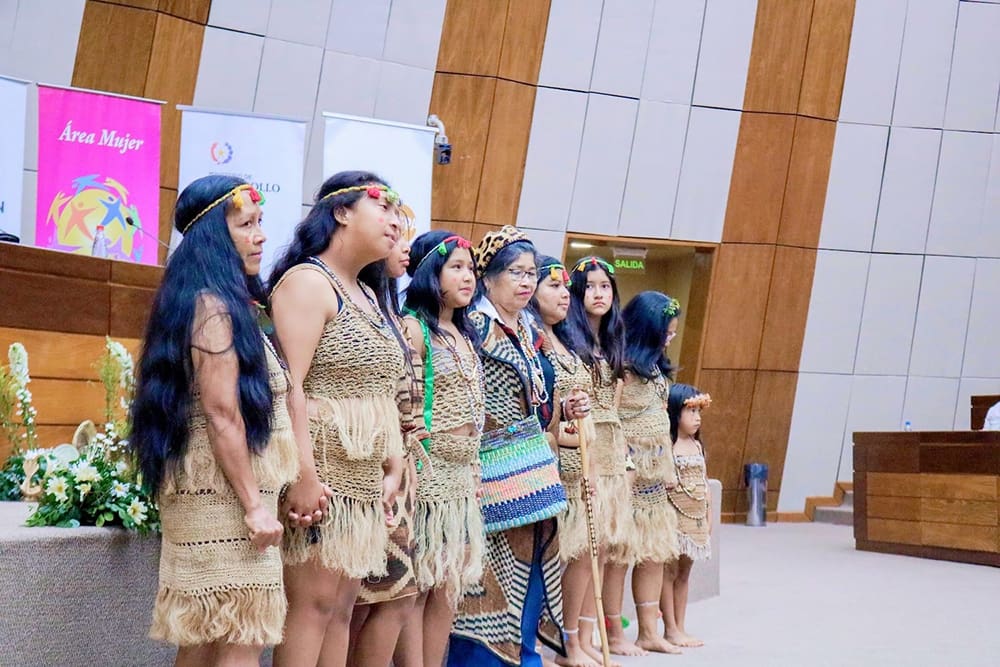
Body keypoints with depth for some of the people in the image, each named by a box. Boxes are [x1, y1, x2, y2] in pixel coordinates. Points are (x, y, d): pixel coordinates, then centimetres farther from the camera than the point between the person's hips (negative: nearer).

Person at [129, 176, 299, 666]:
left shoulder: (229, 303, 17)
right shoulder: (214, 305, -12)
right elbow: (221, 415, -18)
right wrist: (255, 504, -18)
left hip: (215, 494, 10)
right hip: (224, 492, -10)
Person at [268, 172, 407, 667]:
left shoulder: (368, 295, 21)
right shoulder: (307, 282, -8)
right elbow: (291, 385, -18)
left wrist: (393, 469, 11)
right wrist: (304, 474, -25)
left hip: (363, 479, 9)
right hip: (322, 471, -9)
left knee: (343, 607, 8)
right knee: (313, 603, -8)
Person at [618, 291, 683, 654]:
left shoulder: (656, 367, 15)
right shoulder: (619, 364, -12)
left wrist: (669, 468, 17)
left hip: (654, 475, 9)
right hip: (628, 473, -9)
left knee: (656, 551, 9)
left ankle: (649, 631, 15)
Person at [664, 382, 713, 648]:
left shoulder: (697, 445, 11)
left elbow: (704, 481, 15)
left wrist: (708, 514, 13)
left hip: (695, 519, 8)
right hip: (674, 517, -7)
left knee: (683, 574, 12)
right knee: (669, 573, 0)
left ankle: (679, 628, 18)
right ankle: (671, 629, 5)